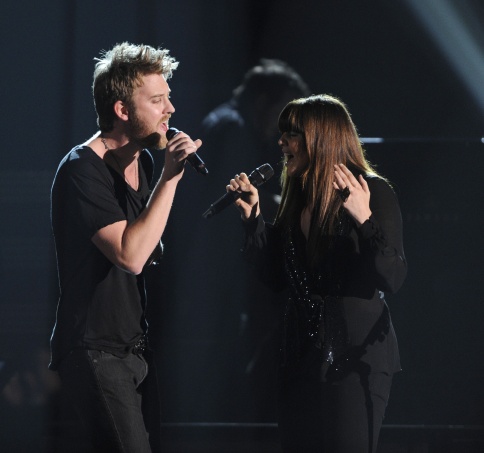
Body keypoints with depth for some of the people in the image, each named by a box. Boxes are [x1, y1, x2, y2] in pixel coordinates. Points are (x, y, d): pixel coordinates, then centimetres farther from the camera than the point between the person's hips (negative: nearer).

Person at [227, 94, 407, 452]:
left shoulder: (373, 191, -10)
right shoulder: (297, 196, 11)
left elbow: (394, 279, -16)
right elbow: (277, 277, 13)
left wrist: (364, 219, -29)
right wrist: (253, 217, 5)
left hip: (356, 358, -7)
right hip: (304, 355, 7)